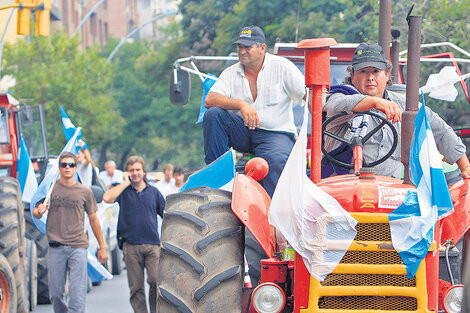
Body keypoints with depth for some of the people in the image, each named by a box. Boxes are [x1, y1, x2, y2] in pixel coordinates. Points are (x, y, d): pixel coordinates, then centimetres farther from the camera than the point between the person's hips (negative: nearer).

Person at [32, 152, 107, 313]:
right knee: (56, 295, 4)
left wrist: (102, 247, 13)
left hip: (78, 247, -1)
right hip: (55, 248, 1)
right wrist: (39, 211, -12)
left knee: (77, 293, -10)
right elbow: (36, 213, 13)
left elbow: (93, 219, 13)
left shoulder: (85, 192, 7)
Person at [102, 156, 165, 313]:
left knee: (156, 281, -13)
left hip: (152, 244, 0)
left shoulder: (154, 192, 12)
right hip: (131, 245, 0)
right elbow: (107, 198, -16)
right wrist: (126, 183, -7)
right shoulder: (123, 191, 6)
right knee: (136, 287, 0)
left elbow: (166, 216, 17)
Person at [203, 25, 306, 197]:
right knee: (213, 114, -19)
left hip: (276, 133, -4)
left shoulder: (282, 66, 0)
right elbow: (210, 100, -7)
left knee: (277, 161, -36)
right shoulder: (231, 73, 7)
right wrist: (241, 104, -24)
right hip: (242, 134, 4)